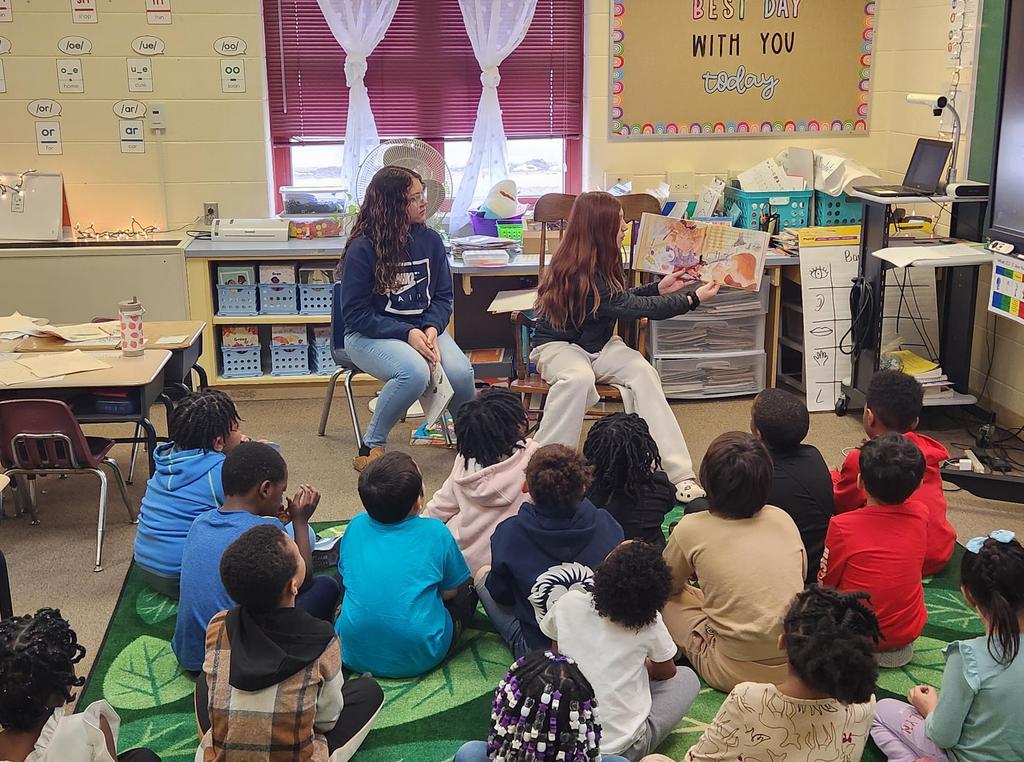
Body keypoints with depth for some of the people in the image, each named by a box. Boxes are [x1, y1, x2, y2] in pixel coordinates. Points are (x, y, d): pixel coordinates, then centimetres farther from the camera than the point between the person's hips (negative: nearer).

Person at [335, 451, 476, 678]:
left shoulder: (356, 526, -1)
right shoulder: (435, 532, -9)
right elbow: (450, 592, 4)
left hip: (354, 656, 4)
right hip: (420, 658, -4)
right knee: (467, 587, 18)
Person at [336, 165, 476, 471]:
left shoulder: (430, 240, 2)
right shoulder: (363, 249, -13)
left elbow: (443, 296, 8)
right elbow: (356, 314, -12)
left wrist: (432, 329, -13)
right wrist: (407, 334, -21)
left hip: (422, 327, 4)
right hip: (368, 335, -4)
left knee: (461, 371, -25)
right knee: (415, 372, -35)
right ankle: (371, 447, -14)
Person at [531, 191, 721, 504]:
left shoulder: (601, 264, 3)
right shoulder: (577, 273, -25)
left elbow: (621, 301, 19)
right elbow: (628, 306, -25)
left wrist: (660, 287, 7)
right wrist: (693, 299, -20)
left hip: (600, 344, 7)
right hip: (560, 346, -7)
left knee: (642, 372, -23)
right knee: (579, 378, -41)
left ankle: (679, 474, -31)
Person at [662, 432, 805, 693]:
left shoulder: (692, 530, -9)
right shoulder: (782, 518, 0)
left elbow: (668, 586, 9)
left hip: (737, 674, -4)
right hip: (797, 668, 5)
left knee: (668, 601, 15)